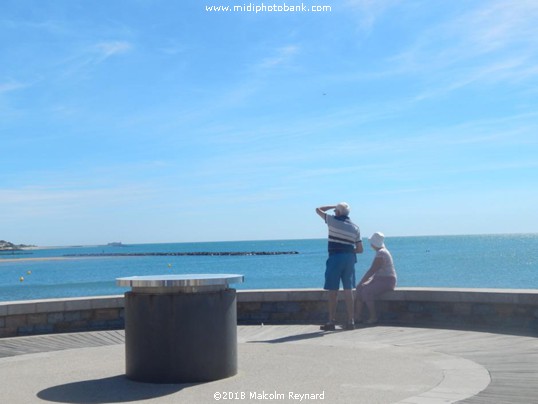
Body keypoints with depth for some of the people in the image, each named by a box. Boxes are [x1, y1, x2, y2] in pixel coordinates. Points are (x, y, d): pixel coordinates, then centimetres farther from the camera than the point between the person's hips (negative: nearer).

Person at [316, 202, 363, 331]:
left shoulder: (333, 220, -4)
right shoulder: (355, 227, 8)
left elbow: (318, 210, 11)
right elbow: (360, 249, 8)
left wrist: (333, 206, 19)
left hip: (335, 257, -4)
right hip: (349, 258, 4)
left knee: (333, 291, 0)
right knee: (348, 291, 9)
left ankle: (332, 321, 1)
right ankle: (350, 321, 9)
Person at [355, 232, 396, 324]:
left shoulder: (381, 253, -17)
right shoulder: (380, 251, 15)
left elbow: (372, 270, -21)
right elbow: (374, 270, 17)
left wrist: (361, 282, -14)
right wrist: (363, 282, 8)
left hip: (387, 281, -10)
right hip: (380, 280, 10)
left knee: (366, 291, -25)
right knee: (360, 288, -2)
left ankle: (373, 317, -18)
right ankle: (357, 316, -7)